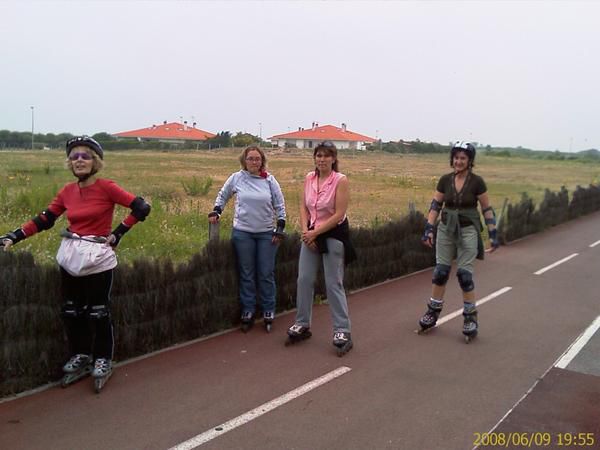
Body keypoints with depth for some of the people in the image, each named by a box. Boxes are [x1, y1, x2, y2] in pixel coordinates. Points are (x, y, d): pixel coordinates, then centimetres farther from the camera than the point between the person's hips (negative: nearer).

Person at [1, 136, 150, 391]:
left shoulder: (106, 188, -10)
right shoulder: (67, 191, 4)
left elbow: (142, 208, -13)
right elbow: (44, 220, 5)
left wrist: (117, 234, -11)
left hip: (97, 257, -5)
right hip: (70, 256, 5)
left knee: (97, 311, 3)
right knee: (71, 310, 12)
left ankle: (103, 360, 21)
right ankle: (80, 356, 30)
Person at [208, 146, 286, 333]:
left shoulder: (270, 180, -2)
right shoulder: (236, 178, -2)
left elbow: (280, 206, 3)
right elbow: (222, 195, 14)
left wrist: (280, 229, -2)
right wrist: (215, 212, 1)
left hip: (267, 233, 0)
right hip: (242, 233, 0)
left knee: (266, 274, 6)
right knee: (246, 275, 8)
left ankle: (268, 312, 19)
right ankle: (248, 312, 18)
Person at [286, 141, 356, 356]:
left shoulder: (340, 180, -14)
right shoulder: (309, 178, 2)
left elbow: (339, 214, -17)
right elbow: (303, 207, 6)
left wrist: (315, 233, -16)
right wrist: (305, 231, -8)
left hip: (333, 235, -5)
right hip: (311, 234, 5)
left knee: (333, 284, -2)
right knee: (304, 279, 6)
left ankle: (342, 332, 8)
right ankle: (302, 325, 21)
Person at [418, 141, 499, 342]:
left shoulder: (477, 182, -8)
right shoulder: (445, 180, 0)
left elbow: (487, 209, -2)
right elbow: (435, 205, 5)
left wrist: (493, 234, -5)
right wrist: (428, 229, -2)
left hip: (468, 230, -3)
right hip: (446, 229, 3)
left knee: (464, 274, -6)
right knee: (440, 271, 3)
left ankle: (470, 317, 9)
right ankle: (433, 312, 17)